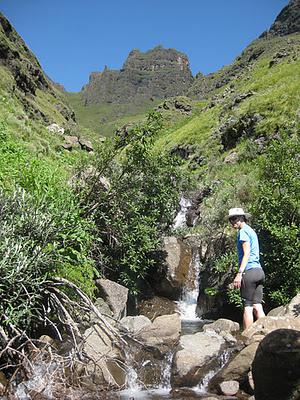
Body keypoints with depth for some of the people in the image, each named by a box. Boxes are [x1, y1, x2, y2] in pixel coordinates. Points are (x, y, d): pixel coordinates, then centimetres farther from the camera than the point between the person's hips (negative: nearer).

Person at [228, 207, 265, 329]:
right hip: (259, 270, 9)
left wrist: (239, 273, -19)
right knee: (257, 306, 6)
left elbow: (247, 253, -14)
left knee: (247, 306, -6)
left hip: (249, 271, -9)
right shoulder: (252, 231, 24)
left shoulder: (243, 231, -4)